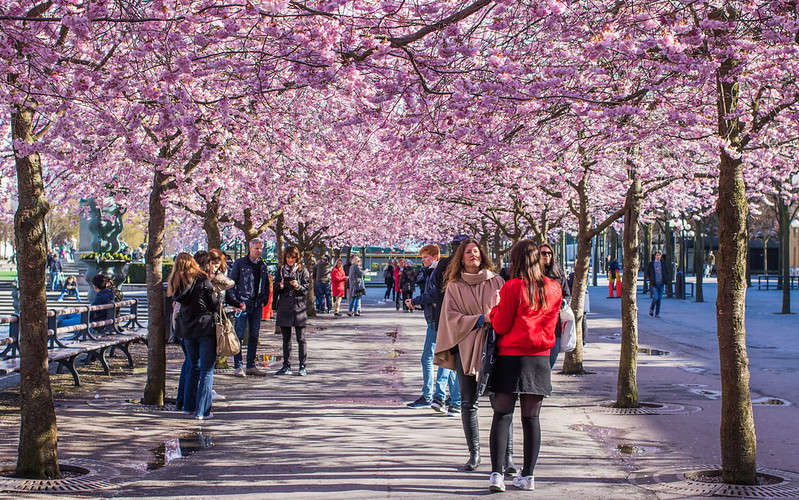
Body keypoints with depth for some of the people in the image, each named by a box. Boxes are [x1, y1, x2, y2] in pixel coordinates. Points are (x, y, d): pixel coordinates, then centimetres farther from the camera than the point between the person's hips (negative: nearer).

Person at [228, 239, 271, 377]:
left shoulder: (263, 265, 11)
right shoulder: (239, 264, -4)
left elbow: (266, 284, 20)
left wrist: (264, 300, 8)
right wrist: (237, 301, -11)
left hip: (257, 305, 5)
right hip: (243, 304, -5)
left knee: (254, 336, 9)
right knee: (239, 335, -5)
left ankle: (251, 365, 16)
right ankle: (237, 367, -1)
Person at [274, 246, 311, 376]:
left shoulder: (302, 270, 5)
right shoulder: (280, 270, 12)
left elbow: (306, 289, 2)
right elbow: (275, 289, 14)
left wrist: (298, 287, -17)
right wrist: (280, 286, -7)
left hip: (298, 306, -3)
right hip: (284, 308, 3)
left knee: (301, 338, -3)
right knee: (286, 338, 7)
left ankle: (303, 366, 0)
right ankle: (286, 366, 12)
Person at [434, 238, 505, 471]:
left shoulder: (496, 282, 9)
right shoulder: (454, 286, 9)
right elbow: (452, 318, 0)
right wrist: (482, 319, -11)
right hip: (466, 347, 1)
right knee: (468, 403, 1)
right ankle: (474, 453, 13)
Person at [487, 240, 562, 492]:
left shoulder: (513, 287, -10)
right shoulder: (554, 288, 4)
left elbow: (501, 325, -8)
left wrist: (495, 311, 9)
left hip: (511, 357, -4)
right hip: (540, 358, 4)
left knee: (502, 415, -1)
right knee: (531, 418, 9)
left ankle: (497, 474, -9)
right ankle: (527, 476, 11)